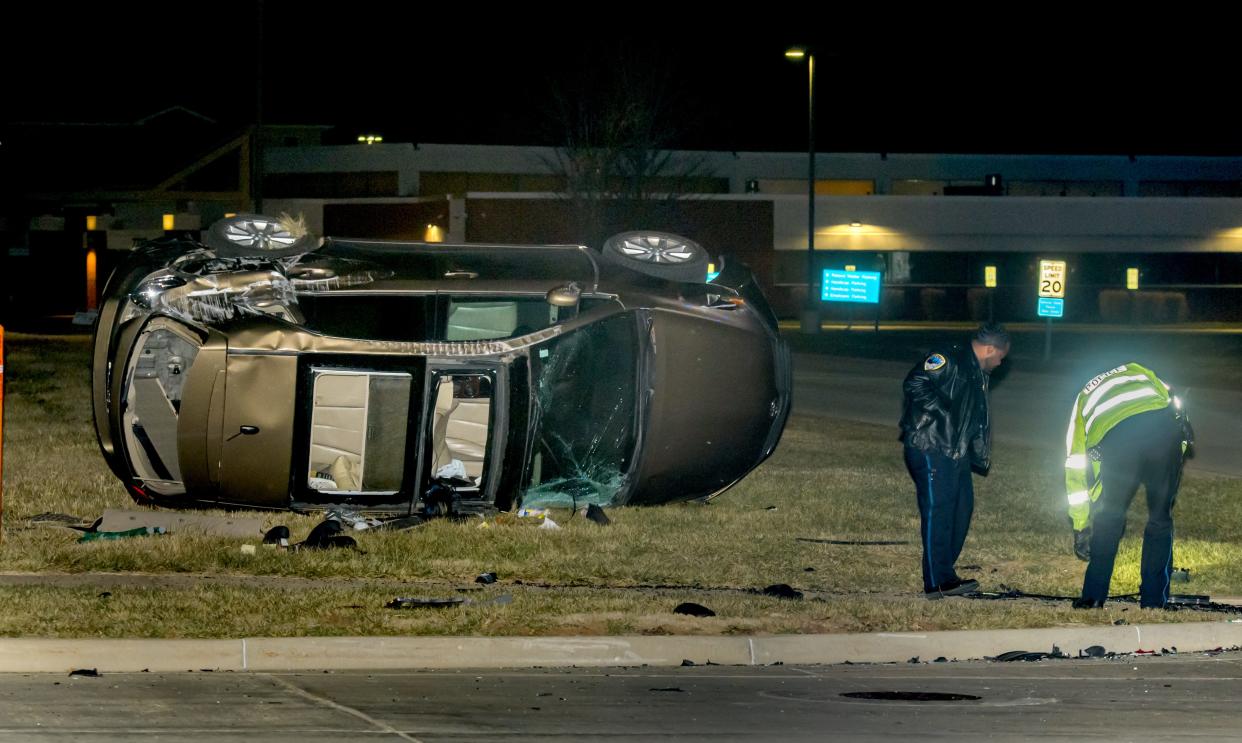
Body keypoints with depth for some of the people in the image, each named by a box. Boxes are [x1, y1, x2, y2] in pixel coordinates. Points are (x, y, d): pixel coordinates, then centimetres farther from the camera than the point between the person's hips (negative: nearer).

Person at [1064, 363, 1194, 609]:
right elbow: (1174, 401, 20)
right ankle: (1153, 601, 16)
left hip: (1115, 438, 0)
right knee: (1160, 520, 15)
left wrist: (1080, 527, 43)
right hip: (1164, 425, 0)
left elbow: (1075, 468, 38)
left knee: (1108, 519, 19)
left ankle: (1093, 598, 19)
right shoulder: (1137, 371, 40)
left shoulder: (1083, 400, 37)